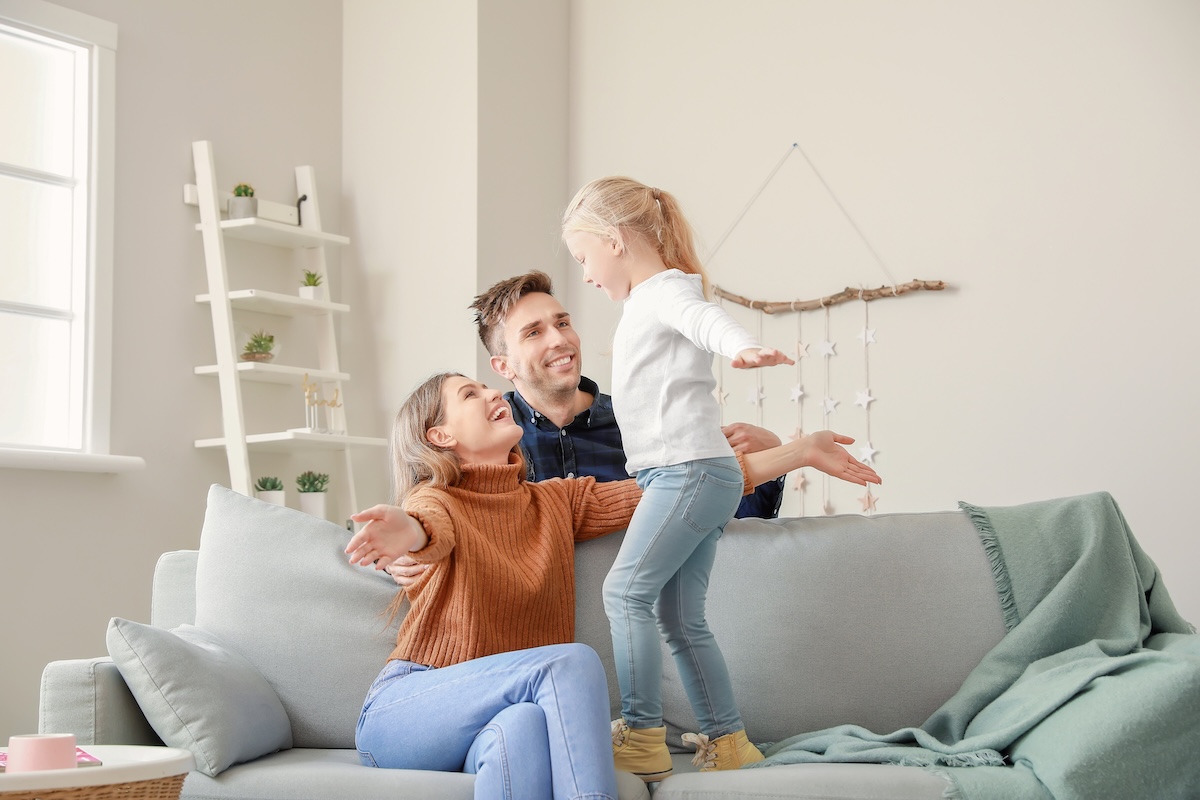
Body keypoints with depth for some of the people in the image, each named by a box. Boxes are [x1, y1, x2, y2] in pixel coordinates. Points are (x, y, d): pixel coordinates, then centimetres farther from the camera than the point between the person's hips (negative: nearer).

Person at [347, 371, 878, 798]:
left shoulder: (558, 502, 15)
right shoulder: (438, 501, 0)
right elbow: (432, 531, -26)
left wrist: (800, 452, 8)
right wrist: (404, 532, -53)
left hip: (502, 721, 4)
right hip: (403, 710, -3)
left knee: (522, 729, -34)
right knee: (573, 660, -28)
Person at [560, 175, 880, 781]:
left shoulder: (666, 289, -7)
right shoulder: (646, 305, 25)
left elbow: (705, 318, -32)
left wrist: (741, 345, -53)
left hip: (689, 470, -10)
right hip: (684, 476, 10)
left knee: (626, 589, -14)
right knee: (681, 618, 8)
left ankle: (642, 737, -13)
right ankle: (726, 740, 12)